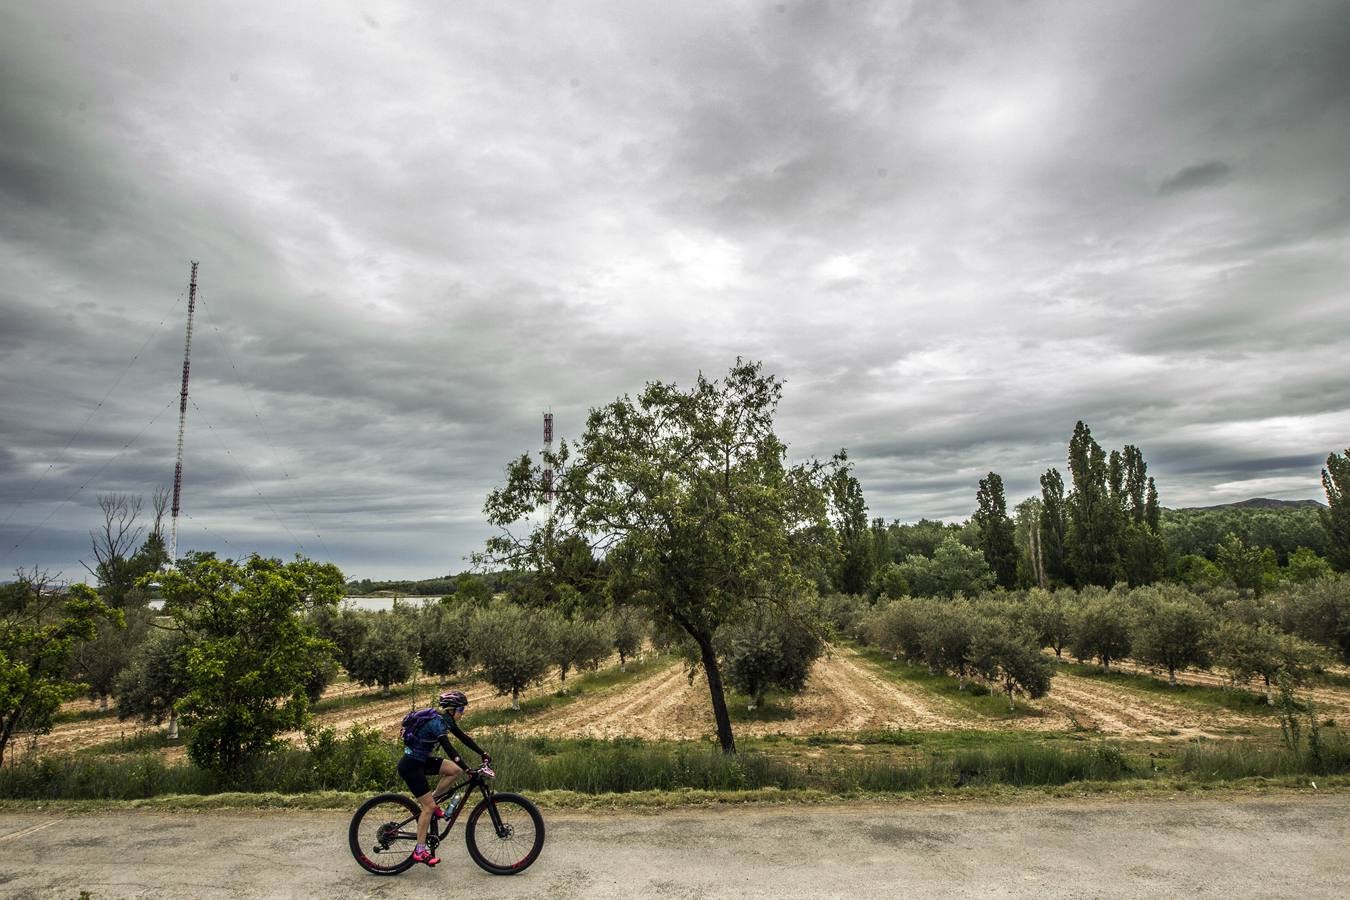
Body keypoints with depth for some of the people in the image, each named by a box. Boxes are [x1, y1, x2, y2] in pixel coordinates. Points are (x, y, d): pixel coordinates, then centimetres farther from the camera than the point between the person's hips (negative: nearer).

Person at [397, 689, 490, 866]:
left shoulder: (446, 720, 3)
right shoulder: (437, 723, -25)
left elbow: (463, 738, 7)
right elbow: (449, 748, -32)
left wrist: (483, 753, -1)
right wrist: (469, 770, -36)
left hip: (422, 761, 9)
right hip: (410, 766, -9)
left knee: (456, 770, -4)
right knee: (429, 807, -7)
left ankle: (432, 800, 9)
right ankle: (419, 851, 2)